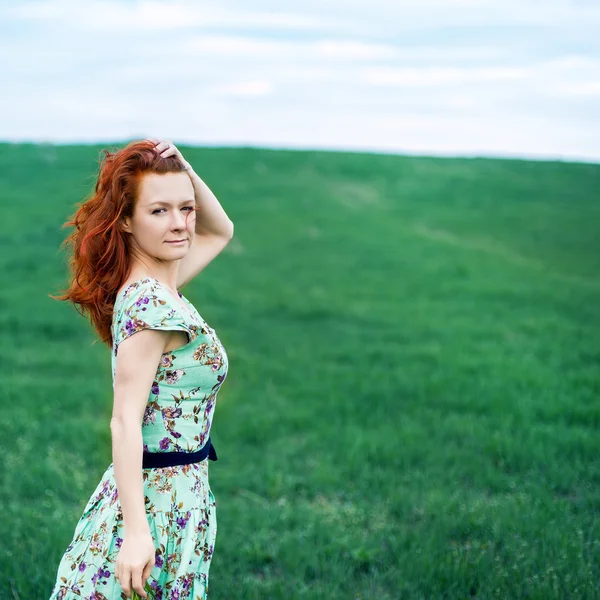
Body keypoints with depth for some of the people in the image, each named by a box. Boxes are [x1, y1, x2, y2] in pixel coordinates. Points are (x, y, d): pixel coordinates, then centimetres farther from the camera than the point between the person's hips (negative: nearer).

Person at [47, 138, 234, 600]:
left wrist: (184, 170, 4)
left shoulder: (150, 289, 7)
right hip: (159, 505, -9)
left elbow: (220, 230, 22)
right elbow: (125, 422, -23)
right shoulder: (152, 303, -19)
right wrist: (136, 530, -26)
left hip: (177, 497, 9)